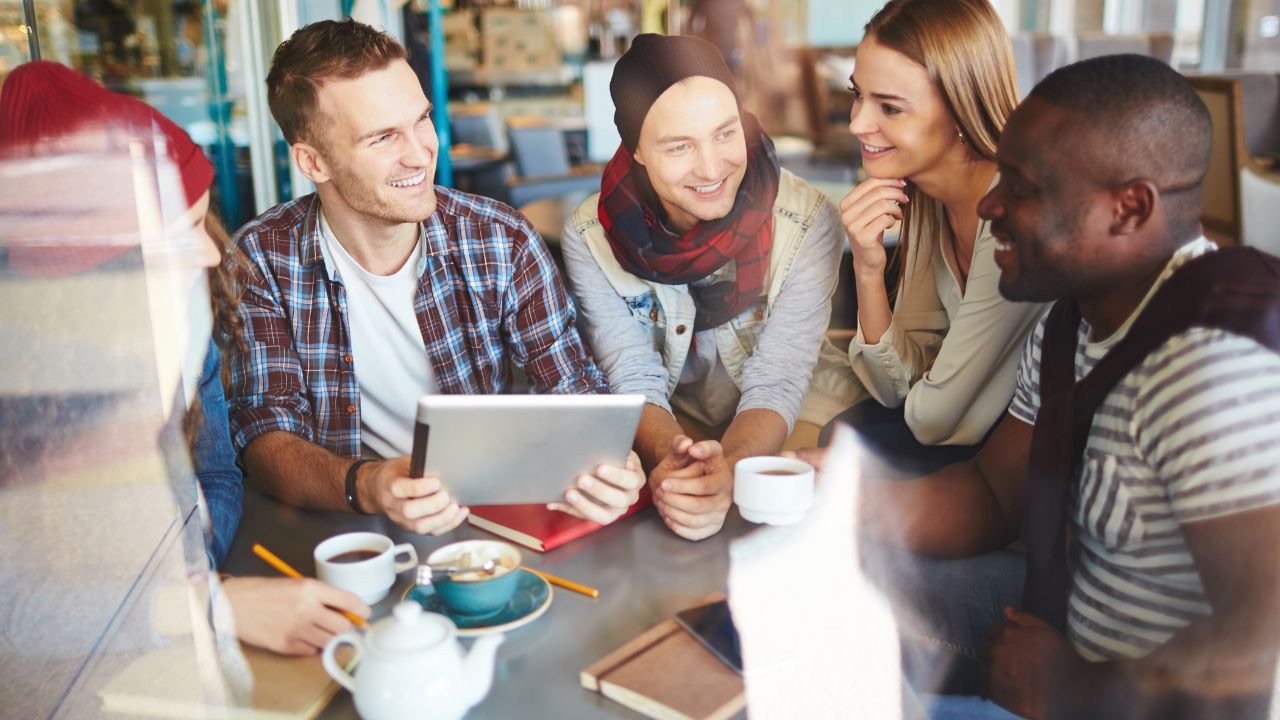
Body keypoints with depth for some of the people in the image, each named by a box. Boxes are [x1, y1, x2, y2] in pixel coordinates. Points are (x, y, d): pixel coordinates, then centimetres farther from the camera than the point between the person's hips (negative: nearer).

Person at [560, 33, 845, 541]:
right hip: (657, 451, 1)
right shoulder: (590, 237, -11)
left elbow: (776, 385, -18)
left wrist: (729, 470, -38)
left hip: (767, 453, 0)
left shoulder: (808, 223, -15)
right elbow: (634, 383, -12)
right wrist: (668, 458, -34)